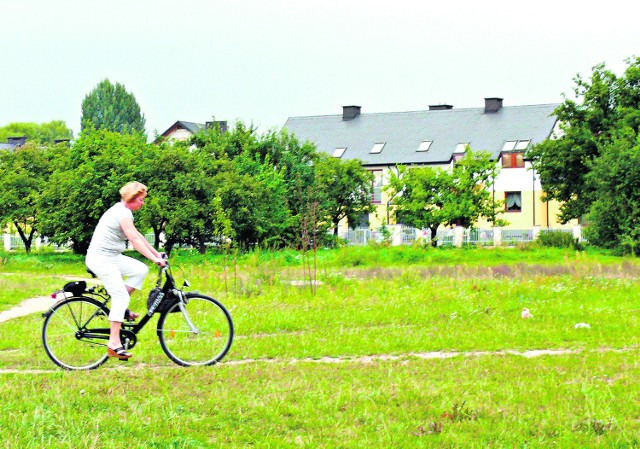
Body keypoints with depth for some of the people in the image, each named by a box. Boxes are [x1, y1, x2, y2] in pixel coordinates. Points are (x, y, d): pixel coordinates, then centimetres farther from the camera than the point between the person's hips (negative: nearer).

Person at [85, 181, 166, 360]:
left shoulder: (122, 210, 16)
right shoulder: (123, 213, -16)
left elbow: (138, 236, 22)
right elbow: (135, 240, -22)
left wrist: (156, 253, 19)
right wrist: (155, 259, -23)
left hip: (111, 257, 10)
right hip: (101, 258, -10)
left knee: (140, 270, 3)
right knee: (121, 296, -14)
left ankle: (121, 309, 7)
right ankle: (114, 344, -17)